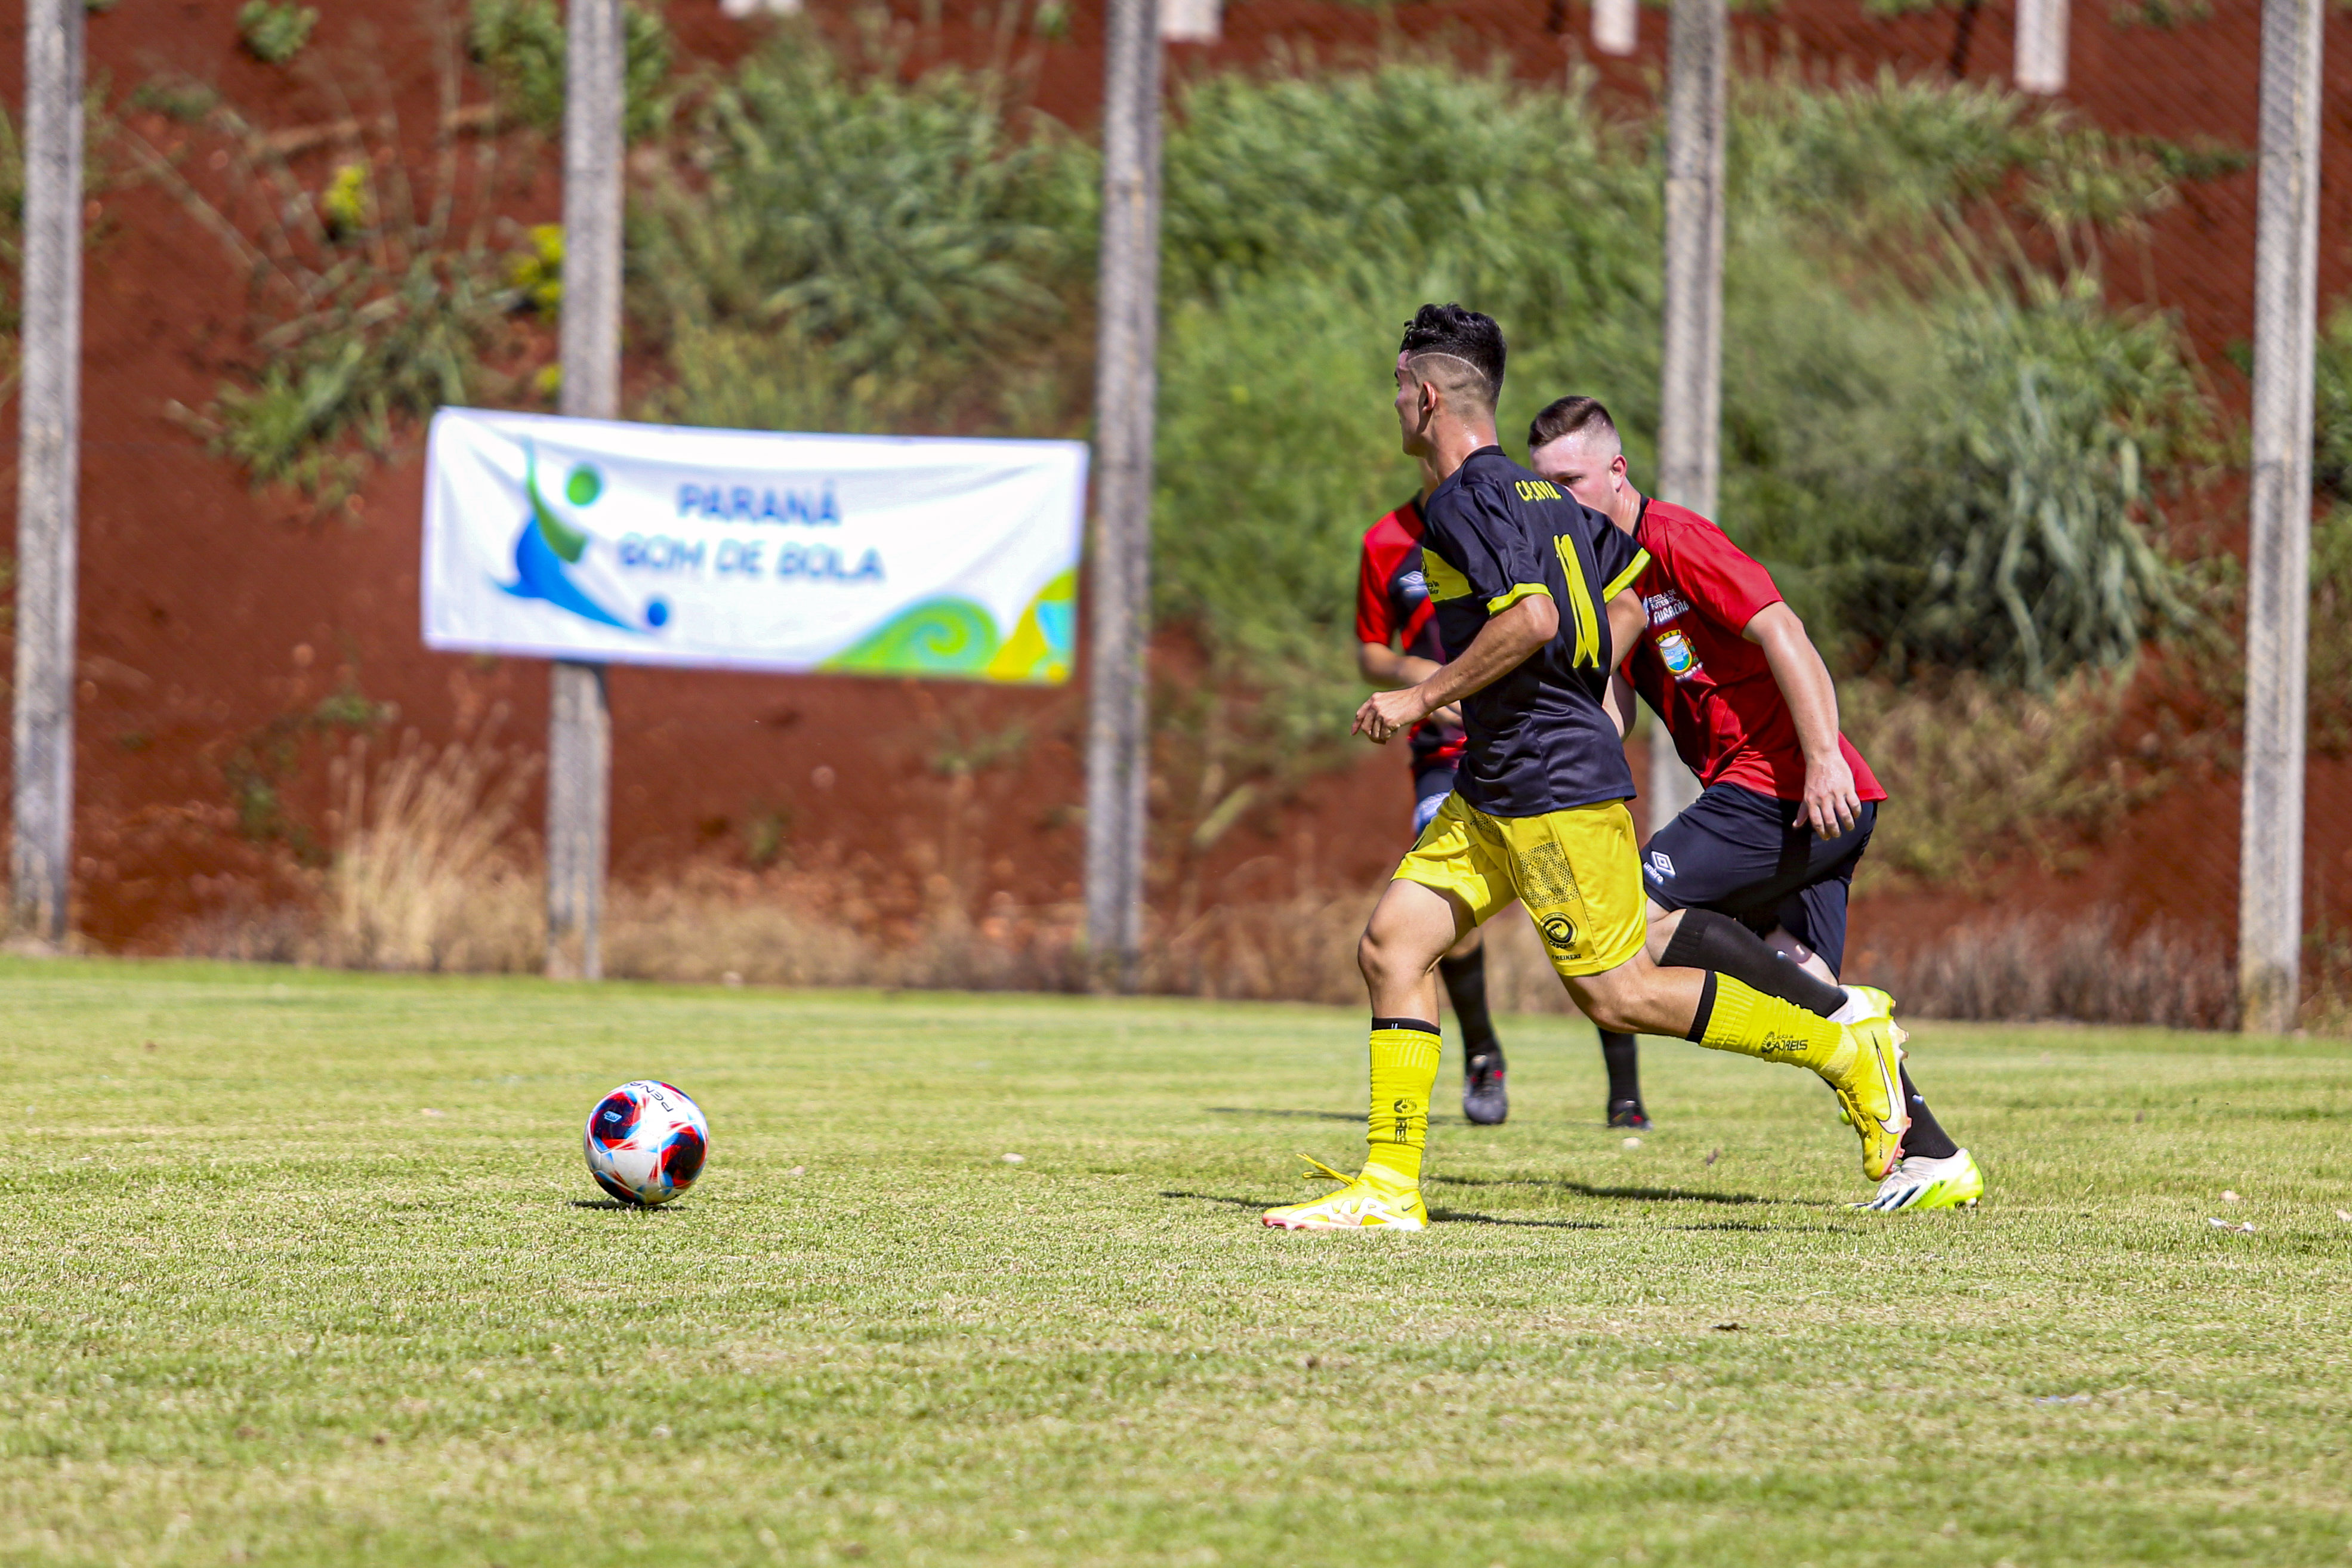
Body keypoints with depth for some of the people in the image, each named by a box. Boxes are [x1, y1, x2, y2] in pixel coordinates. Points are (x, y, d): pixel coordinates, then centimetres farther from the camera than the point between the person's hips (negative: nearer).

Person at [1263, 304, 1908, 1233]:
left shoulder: (1461, 502, -14)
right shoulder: (1538, 490, 14)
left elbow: (1531, 619, -26)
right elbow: (1627, 598, 22)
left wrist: (1424, 700, -17)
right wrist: (1595, 696, 24)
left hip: (1555, 789, -10)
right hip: (1494, 790, 10)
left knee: (1618, 995, -6)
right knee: (1391, 945, 3)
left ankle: (1840, 1041, 2)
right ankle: (1389, 1188, 2)